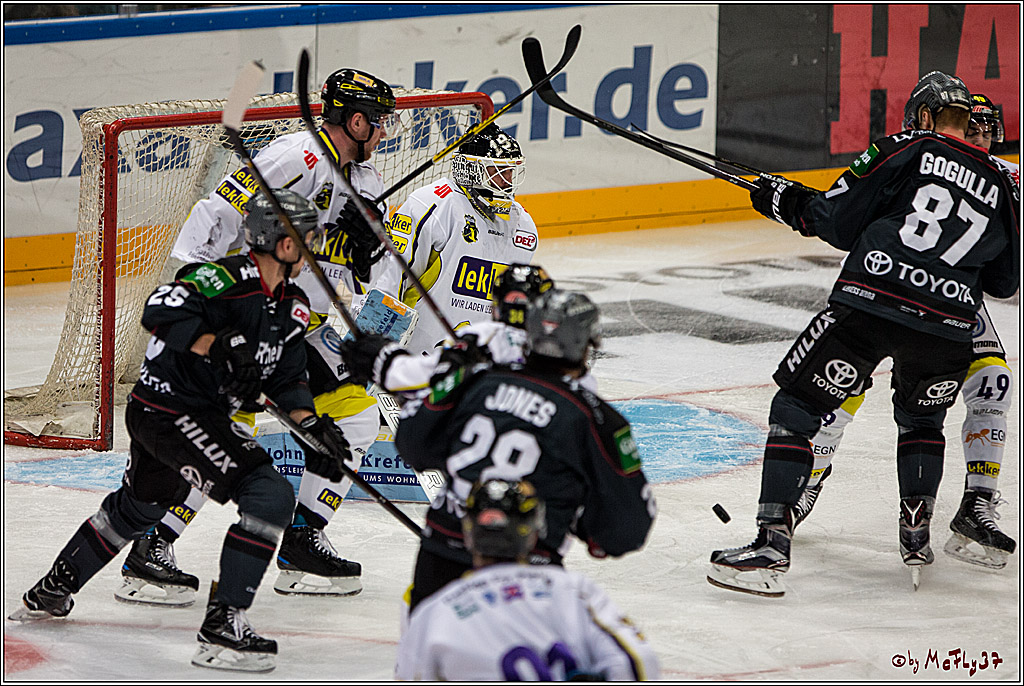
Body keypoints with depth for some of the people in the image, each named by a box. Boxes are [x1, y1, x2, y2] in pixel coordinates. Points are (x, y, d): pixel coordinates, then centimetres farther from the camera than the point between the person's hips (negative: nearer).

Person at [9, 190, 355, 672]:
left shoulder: (293, 307, 8)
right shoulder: (227, 279, -21)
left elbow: (288, 379, 13)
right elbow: (162, 312, -31)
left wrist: (312, 426, -2)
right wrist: (220, 346, -38)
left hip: (208, 415, 11)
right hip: (165, 409, -11)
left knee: (139, 506, 30)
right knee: (270, 497, -20)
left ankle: (51, 593, 50)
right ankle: (221, 627, -18)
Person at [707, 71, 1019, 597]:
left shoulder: (906, 150, 7)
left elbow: (839, 222, 2)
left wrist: (790, 204, 18)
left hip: (872, 304, -4)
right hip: (947, 328, 4)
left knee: (795, 409, 5)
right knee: (921, 419, 33)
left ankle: (771, 544, -7)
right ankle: (916, 535, 24)